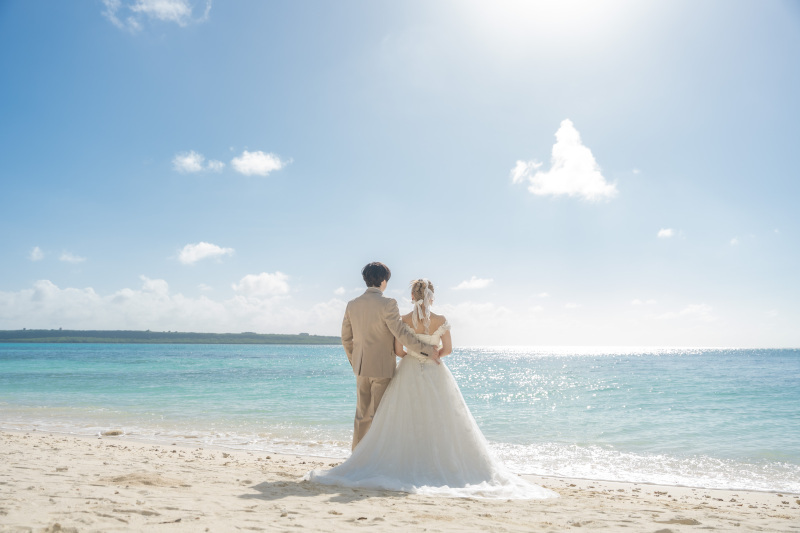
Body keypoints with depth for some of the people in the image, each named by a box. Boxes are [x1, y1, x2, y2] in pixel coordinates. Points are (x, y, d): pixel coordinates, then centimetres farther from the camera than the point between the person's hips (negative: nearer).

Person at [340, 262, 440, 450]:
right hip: (382, 366, -6)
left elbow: (346, 338, 10)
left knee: (362, 413, 15)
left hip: (360, 366, 6)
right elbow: (401, 333, -19)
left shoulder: (352, 305, 5)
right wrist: (428, 348, -11)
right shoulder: (387, 304, -15)